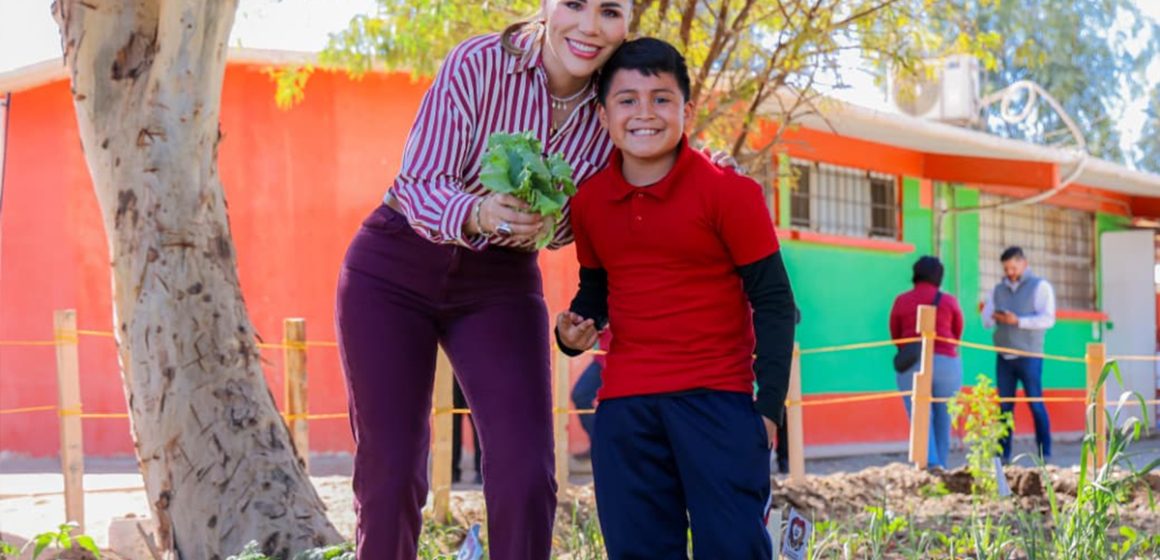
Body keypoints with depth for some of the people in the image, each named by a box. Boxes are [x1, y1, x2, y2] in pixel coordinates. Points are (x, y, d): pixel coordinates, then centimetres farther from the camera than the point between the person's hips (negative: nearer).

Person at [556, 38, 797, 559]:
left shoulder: (727, 192, -8)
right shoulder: (590, 201, 6)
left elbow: (772, 301, -6)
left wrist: (770, 404, -10)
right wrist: (576, 328, 1)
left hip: (717, 397, -4)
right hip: (624, 404, 5)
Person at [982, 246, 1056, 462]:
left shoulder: (1040, 286, 2)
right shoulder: (998, 289, 17)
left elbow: (1048, 319, -9)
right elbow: (986, 319, 10)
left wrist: (1018, 321, -19)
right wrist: (995, 318, -13)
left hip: (1029, 355, -4)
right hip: (1003, 357, 4)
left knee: (1036, 404, -5)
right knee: (1004, 406, 1)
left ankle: (1044, 453, -1)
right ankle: (1003, 454, 2)